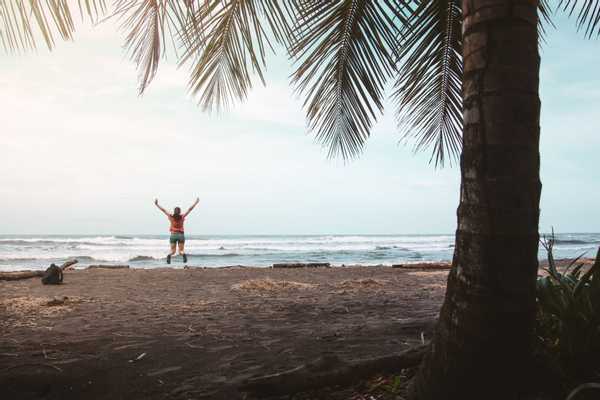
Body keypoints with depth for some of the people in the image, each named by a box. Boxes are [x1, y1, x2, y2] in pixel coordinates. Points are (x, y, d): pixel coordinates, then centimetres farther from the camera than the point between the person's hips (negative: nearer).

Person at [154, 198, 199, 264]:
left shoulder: (171, 217, -2)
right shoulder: (182, 217, -4)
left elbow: (163, 210, 6)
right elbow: (189, 209, 1)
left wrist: (156, 204, 15)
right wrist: (196, 202, 7)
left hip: (173, 235, 1)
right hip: (181, 235, -1)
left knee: (172, 251, 7)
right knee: (181, 251, 3)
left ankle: (169, 256, -27)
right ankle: (183, 254, -32)